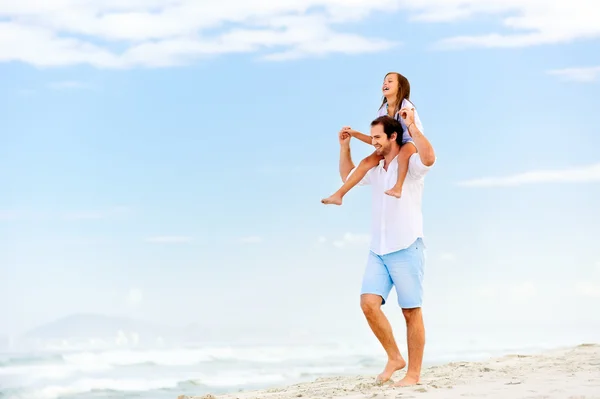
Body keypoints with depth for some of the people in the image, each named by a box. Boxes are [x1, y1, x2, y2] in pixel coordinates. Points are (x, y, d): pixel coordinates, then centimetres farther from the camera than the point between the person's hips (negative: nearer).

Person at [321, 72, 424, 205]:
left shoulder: (406, 106, -14)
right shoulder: (382, 111, 3)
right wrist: (355, 134, 1)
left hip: (410, 144, -6)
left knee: (405, 150, -44)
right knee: (367, 162, -13)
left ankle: (398, 187, -42)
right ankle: (338, 195, -16)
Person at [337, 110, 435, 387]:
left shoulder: (410, 163, -7)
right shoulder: (375, 169, 15)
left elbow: (429, 158, -31)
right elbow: (347, 177, 34)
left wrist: (412, 126, -24)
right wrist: (344, 146, 22)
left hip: (406, 249, -6)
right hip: (378, 251, 6)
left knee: (411, 312, -1)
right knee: (369, 303, -9)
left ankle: (413, 372, 6)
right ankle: (394, 358, 5)